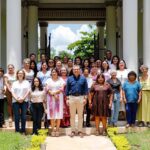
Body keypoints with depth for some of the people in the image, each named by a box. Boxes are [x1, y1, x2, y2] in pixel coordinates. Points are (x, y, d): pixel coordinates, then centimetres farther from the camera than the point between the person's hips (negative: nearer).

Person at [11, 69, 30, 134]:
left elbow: (28, 91, 2)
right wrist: (17, 99, -11)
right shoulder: (14, 83, 15)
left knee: (23, 116, -4)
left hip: (24, 101, -1)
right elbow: (12, 92, 4)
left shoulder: (26, 82, 11)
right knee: (17, 117, -2)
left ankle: (23, 131, 5)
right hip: (15, 101, 1)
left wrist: (23, 98, -11)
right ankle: (17, 131, 5)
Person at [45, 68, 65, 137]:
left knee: (58, 114, -4)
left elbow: (62, 89, -3)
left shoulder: (61, 80, 9)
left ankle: (57, 130, 0)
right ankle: (53, 130, 0)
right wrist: (54, 95, -12)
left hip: (59, 98, -1)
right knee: (52, 114, -3)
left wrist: (54, 92, -13)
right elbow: (47, 89, 0)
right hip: (51, 99, 1)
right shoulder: (48, 80, 12)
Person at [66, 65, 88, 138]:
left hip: (80, 97, 0)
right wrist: (67, 99, 1)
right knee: (72, 115, 5)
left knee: (80, 115, 5)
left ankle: (80, 131, 13)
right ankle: (73, 130, 14)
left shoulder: (83, 79, 3)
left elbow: (85, 89, 3)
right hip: (72, 97, 1)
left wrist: (85, 98, -4)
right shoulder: (69, 79, 5)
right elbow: (67, 89, 6)